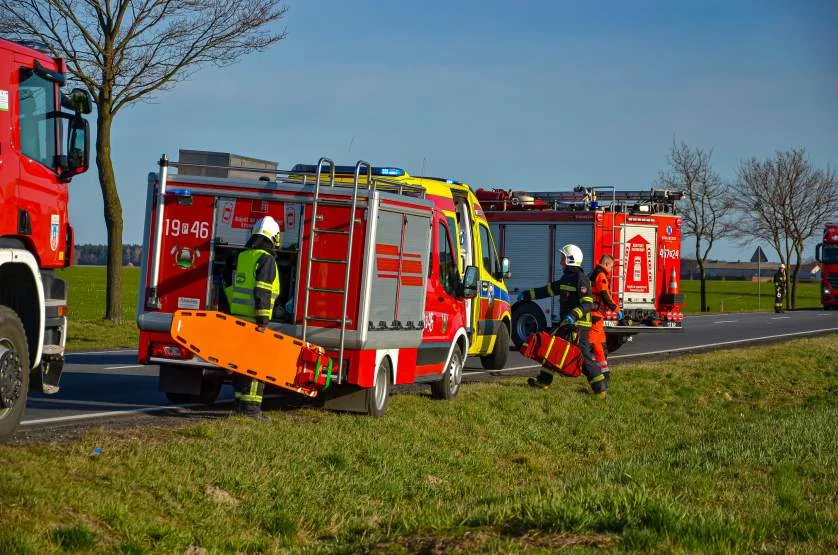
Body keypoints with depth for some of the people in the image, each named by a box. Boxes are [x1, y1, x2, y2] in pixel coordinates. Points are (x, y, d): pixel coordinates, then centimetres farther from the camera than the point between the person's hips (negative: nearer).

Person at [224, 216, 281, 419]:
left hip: (237, 317, 8)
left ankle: (240, 403, 17)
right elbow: (262, 291, -19)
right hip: (254, 321, -8)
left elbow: (230, 287, 20)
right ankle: (251, 407, -9)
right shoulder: (267, 259, -10)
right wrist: (263, 319, -20)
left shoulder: (242, 256, 16)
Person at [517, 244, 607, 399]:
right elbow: (549, 290, 24)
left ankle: (600, 388, -10)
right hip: (566, 324, 10)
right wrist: (528, 295, 25)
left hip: (578, 325, -10)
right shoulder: (566, 278, 15)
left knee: (584, 355, -11)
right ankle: (544, 380, 26)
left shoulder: (581, 279, -14)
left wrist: (574, 315, -35)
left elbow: (587, 303, -22)